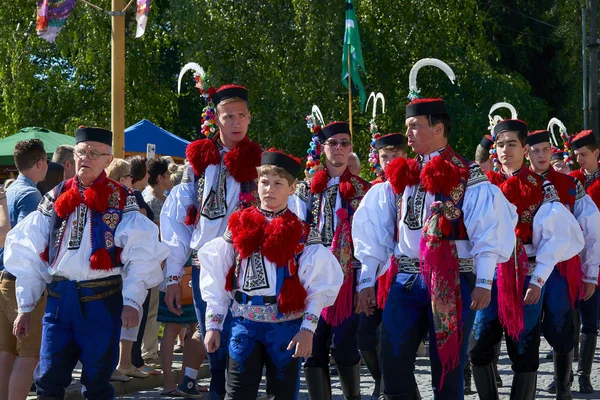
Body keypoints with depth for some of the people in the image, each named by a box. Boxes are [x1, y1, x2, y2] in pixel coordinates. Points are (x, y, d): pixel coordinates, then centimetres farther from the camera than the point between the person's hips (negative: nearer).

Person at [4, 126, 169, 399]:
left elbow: (141, 253, -5)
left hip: (103, 298, -3)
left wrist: (132, 301, -17)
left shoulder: (121, 200, 2)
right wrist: (25, 307, 5)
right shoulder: (55, 198, 11)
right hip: (59, 297, 3)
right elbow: (29, 254, 10)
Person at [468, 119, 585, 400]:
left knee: (524, 354, -1)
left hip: (526, 278, -3)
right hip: (492, 277, 3)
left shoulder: (541, 188, 0)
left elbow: (557, 236, -6)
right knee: (478, 348, -1)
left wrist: (539, 279, -14)